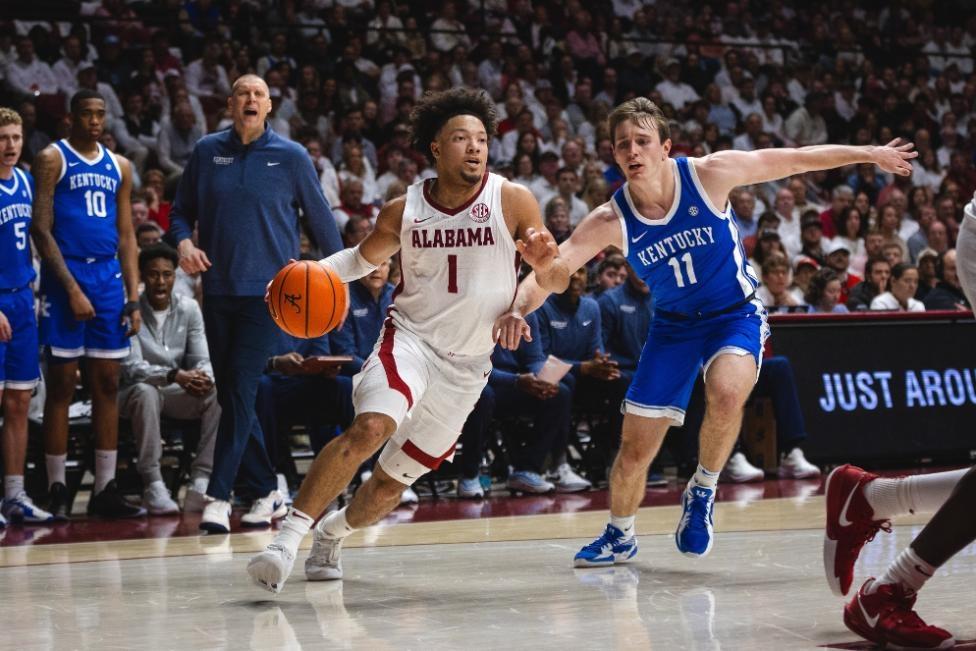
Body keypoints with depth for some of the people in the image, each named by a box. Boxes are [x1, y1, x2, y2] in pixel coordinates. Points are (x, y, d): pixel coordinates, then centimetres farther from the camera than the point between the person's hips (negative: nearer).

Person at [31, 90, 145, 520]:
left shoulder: (119, 167, 15)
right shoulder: (52, 159, -1)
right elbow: (41, 229, -7)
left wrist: (133, 298, 7)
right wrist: (72, 288, -15)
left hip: (109, 277, 5)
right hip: (65, 275, -5)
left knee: (108, 384, 5)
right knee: (62, 384, -3)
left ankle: (105, 489, 9)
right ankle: (57, 489, 3)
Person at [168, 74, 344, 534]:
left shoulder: (291, 156, -1)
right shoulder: (206, 152, 5)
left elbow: (320, 218, 6)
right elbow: (181, 211, 13)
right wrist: (183, 242, -7)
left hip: (267, 290, -4)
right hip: (218, 287, 4)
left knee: (240, 388, -12)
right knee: (230, 393, 7)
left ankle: (219, 495, -11)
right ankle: (265, 486, 19)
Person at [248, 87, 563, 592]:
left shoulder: (512, 201, -8)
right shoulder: (403, 211, -2)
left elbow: (552, 280, -1)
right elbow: (365, 256, 16)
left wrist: (544, 264, -26)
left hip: (467, 366, 1)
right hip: (410, 338, -1)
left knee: (392, 483, 8)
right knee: (370, 428, -30)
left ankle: (332, 532, 38)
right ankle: (288, 538, -26)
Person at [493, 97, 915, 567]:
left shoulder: (710, 174, -20)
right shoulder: (610, 221, -18)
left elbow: (795, 159, -8)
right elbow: (550, 270, -25)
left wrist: (869, 154, -1)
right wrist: (519, 308, -46)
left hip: (736, 314, -2)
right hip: (673, 325, 2)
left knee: (726, 395, -34)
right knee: (634, 452, 2)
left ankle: (702, 492, -6)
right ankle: (619, 537, 31)